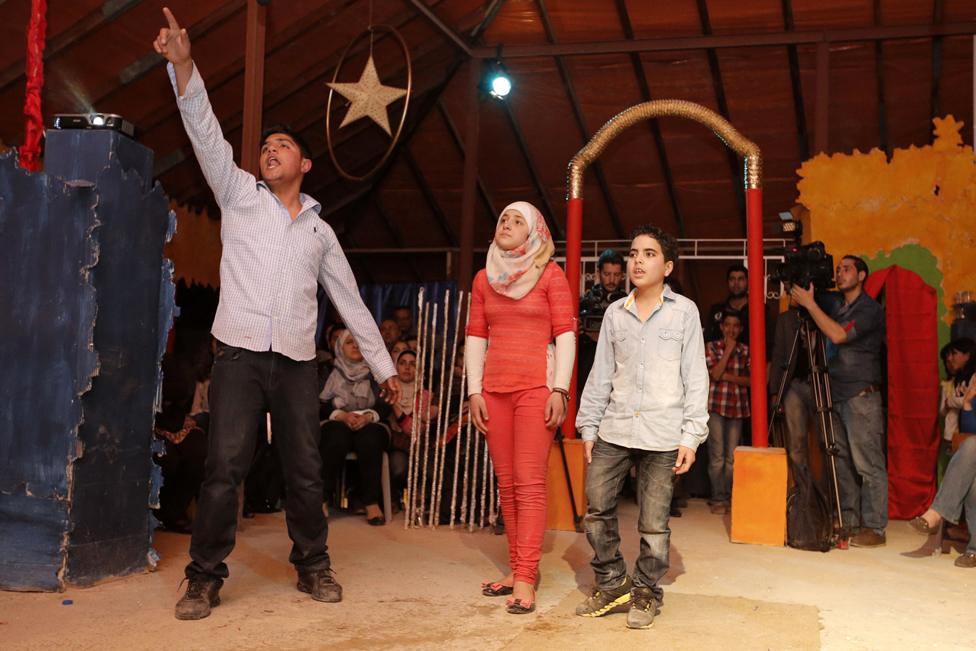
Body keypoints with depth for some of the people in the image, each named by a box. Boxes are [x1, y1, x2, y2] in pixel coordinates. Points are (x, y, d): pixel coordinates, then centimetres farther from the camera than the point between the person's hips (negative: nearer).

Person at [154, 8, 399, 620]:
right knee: (224, 468, -8)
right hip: (240, 354, -2)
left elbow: (351, 301, 18)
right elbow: (207, 134, -2)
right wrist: (183, 64, -15)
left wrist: (384, 365, 16)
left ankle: (314, 566, 19)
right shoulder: (240, 194, 12)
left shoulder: (320, 230, 18)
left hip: (297, 361, 2)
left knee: (306, 471, 5)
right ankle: (205, 578, 3)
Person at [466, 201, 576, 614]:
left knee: (529, 483, -8)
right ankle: (520, 566, 16)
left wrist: (559, 389, -11)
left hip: (536, 387, -5)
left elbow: (565, 333, -4)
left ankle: (525, 579, -7)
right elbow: (475, 336, 12)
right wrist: (474, 391, 4)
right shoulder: (484, 278, 14)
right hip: (494, 389, 5)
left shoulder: (550, 274, 2)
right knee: (506, 484, 7)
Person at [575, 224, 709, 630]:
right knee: (597, 508, 4)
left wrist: (692, 436, -5)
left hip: (662, 436, -3)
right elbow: (601, 374, 13)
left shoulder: (684, 311, 2)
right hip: (614, 430, 3)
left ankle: (646, 594, 19)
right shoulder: (615, 313, 11)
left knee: (653, 523, 2)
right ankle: (612, 584, 21)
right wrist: (588, 426, 9)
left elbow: (695, 377, 0)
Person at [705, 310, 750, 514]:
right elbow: (715, 374, -9)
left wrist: (728, 377, -8)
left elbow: (751, 380, 2)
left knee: (732, 457, 4)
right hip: (716, 405, -2)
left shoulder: (746, 351, 10)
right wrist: (728, 350, -8)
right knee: (717, 456, -4)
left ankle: (729, 497, 12)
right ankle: (718, 499, 2)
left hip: (738, 407, 2)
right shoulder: (711, 347, 4)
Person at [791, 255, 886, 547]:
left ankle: (874, 528, -1)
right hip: (836, 397, 8)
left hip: (861, 397, -8)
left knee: (868, 465, -6)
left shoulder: (870, 309, -7)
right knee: (842, 463, 10)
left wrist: (809, 304, -15)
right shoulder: (836, 307, 18)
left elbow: (838, 335, -20)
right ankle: (848, 522, 17)